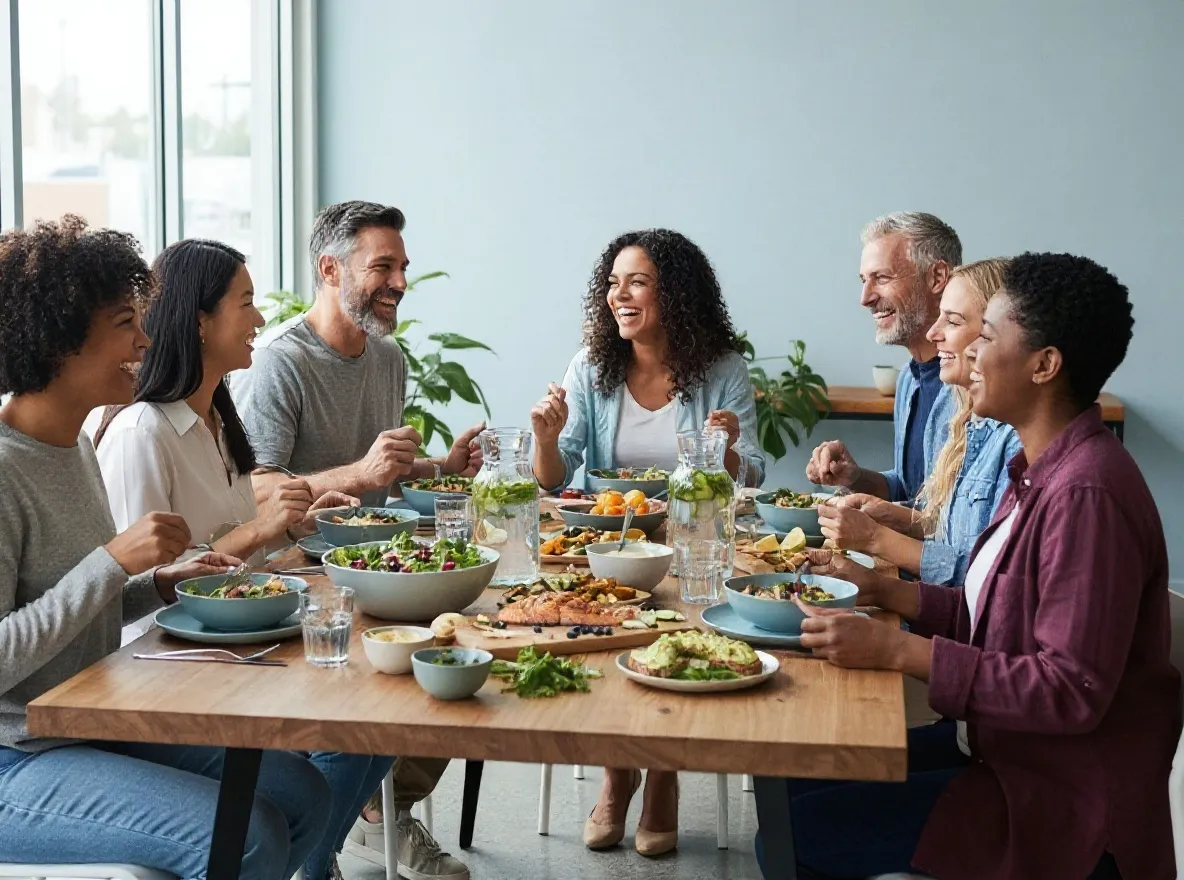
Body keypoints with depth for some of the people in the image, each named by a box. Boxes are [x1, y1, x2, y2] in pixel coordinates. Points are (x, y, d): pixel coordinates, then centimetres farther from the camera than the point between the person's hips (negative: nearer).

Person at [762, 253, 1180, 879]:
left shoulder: (1088, 496, -24)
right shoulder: (1044, 471, 8)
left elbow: (1072, 692, -26)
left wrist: (897, 651, -26)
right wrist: (882, 592, 3)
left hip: (1065, 804, -9)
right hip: (999, 745, 9)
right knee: (801, 777, 7)